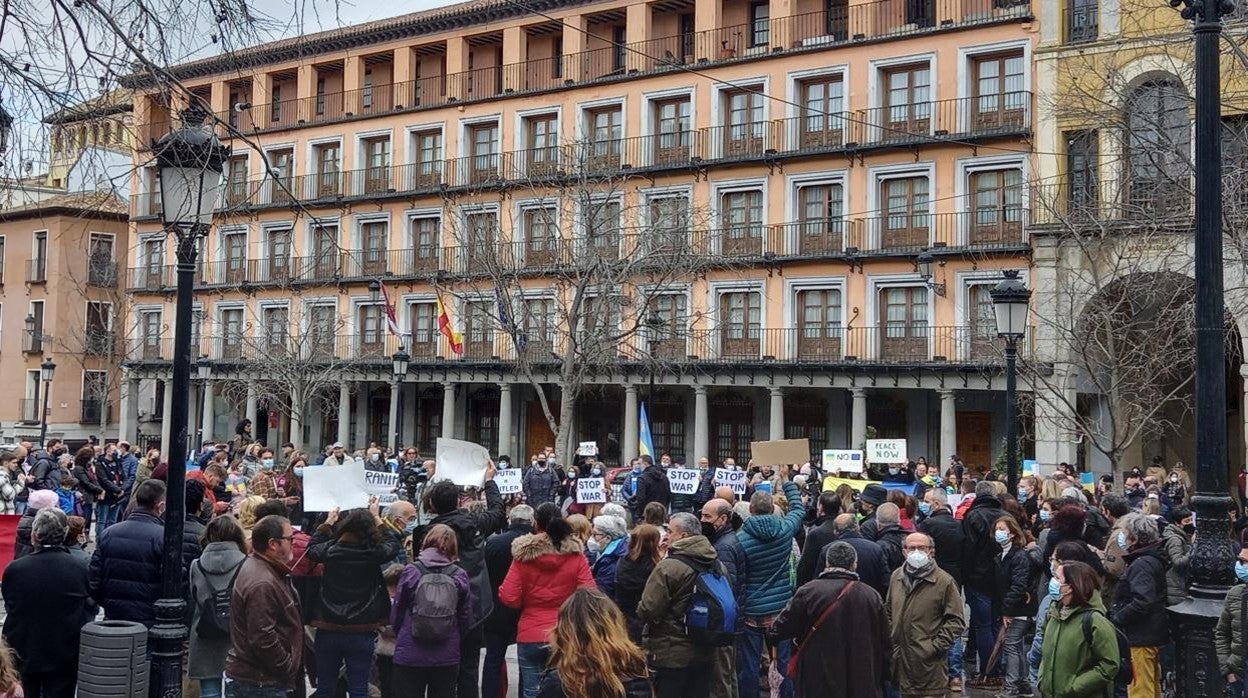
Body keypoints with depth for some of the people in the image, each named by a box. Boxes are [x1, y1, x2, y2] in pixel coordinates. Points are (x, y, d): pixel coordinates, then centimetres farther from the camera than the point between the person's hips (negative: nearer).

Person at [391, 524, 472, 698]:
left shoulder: (411, 571, -8)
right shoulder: (459, 575, -4)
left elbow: (396, 614, -1)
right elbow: (466, 619, 0)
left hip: (410, 655, -1)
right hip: (447, 657, 1)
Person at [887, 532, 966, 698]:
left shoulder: (944, 581, -6)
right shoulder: (896, 577, 11)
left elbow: (956, 621, -7)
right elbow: (889, 613, 22)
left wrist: (935, 646, -14)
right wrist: (890, 641, 10)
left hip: (929, 665, -5)